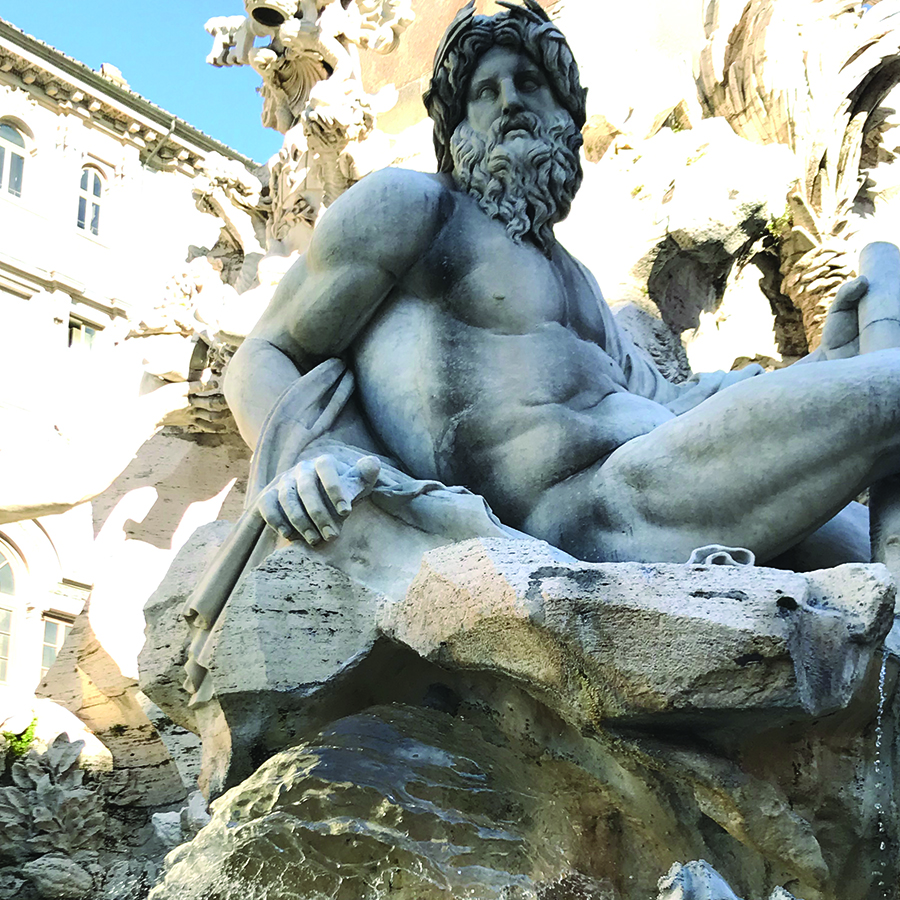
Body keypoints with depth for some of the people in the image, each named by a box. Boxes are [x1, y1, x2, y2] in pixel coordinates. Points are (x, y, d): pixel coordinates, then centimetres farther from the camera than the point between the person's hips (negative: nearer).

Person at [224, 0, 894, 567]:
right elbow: (263, 359, 6)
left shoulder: (570, 277, 32)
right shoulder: (411, 205, 9)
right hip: (580, 511, -8)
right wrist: (302, 462, -19)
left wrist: (828, 360, 16)